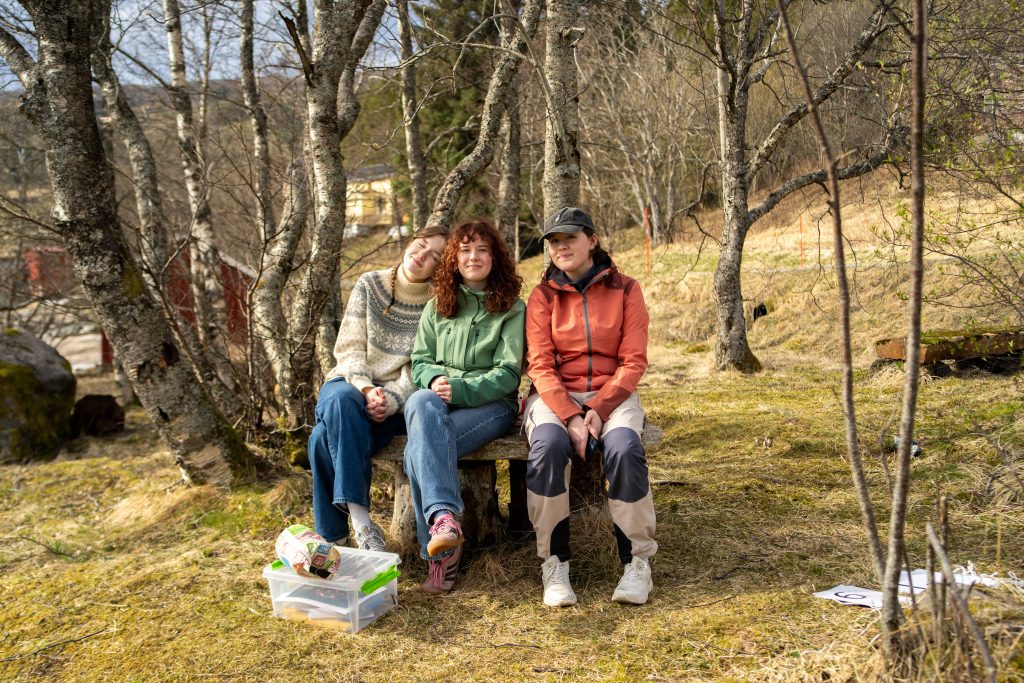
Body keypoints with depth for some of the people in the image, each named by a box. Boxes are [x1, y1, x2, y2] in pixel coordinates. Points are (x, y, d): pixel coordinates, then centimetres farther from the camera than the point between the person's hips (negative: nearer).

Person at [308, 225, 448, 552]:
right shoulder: (369, 284, 6)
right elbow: (348, 347, 0)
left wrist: (391, 400, -22)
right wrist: (366, 389, -17)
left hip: (395, 396, -2)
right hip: (350, 382, 3)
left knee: (327, 436, -32)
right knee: (340, 403, -37)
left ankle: (333, 534, -24)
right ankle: (359, 517, -37)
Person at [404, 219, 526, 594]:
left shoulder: (512, 309, 5)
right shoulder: (437, 308, 18)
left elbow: (507, 374, -4)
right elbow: (420, 360, 13)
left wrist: (459, 389, -18)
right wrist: (435, 380, -11)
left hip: (491, 404, -3)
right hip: (438, 398, 3)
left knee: (419, 448, -32)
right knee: (421, 403, -36)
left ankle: (437, 550, -28)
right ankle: (444, 517, -45)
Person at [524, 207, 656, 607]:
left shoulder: (625, 290, 5)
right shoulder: (543, 295, 6)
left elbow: (633, 361, -1)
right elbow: (540, 365, -3)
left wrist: (599, 410, -15)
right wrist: (570, 417, -17)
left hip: (613, 394, 0)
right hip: (555, 395, 0)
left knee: (624, 450, -32)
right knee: (547, 447, -33)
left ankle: (637, 561, -15)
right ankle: (554, 563, -20)